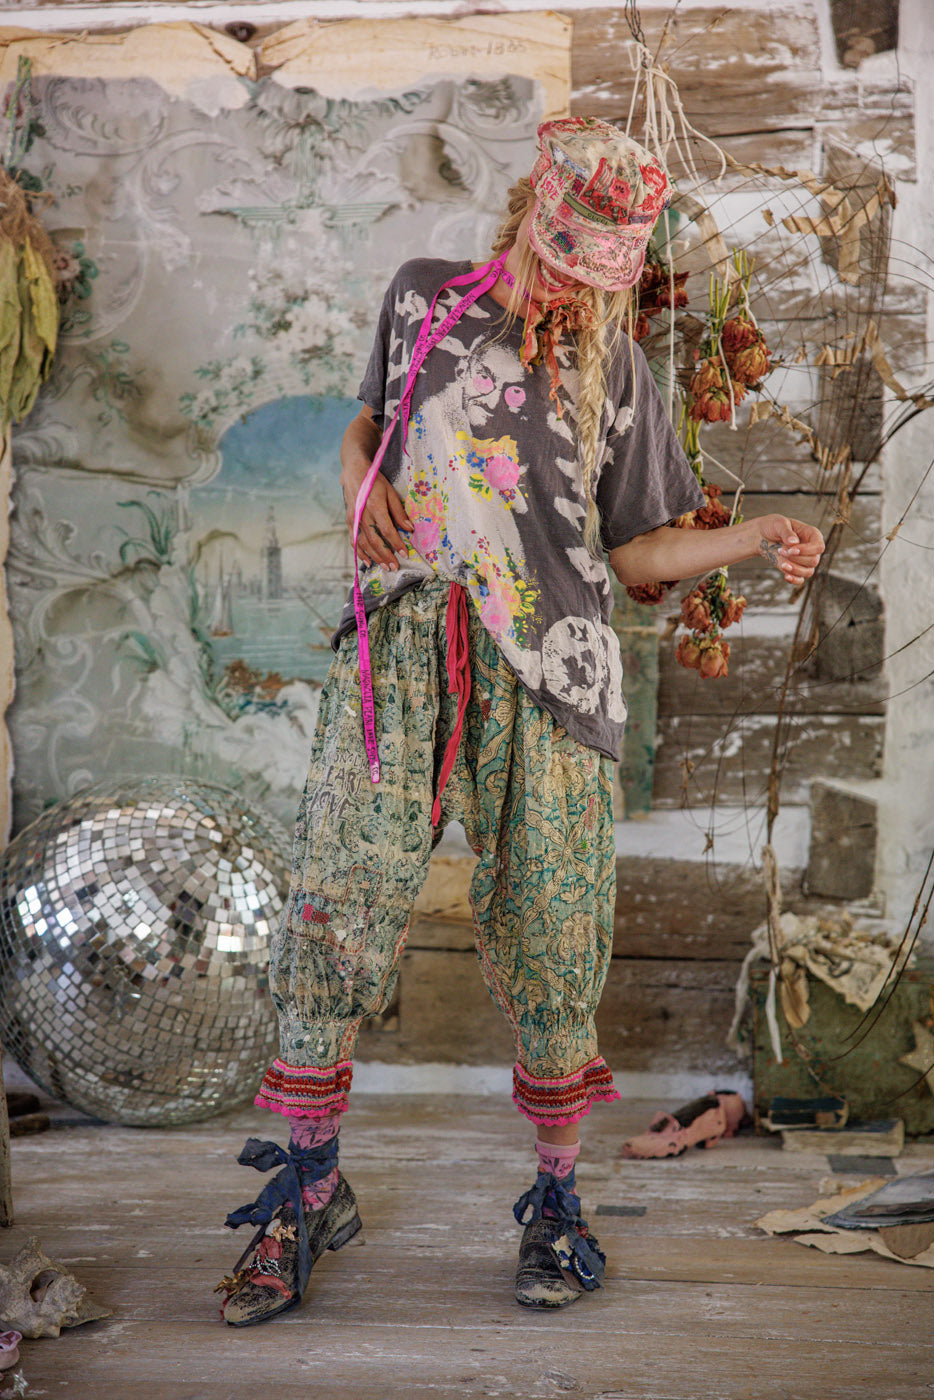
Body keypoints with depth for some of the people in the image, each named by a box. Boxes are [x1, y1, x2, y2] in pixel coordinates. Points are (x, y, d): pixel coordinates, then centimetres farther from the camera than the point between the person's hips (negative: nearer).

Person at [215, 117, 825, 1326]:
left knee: (545, 941, 0)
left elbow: (633, 553, 8)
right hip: (400, 648, 1)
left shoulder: (611, 367, 8)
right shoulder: (423, 298, 11)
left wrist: (758, 539, -7)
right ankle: (309, 1190, 11)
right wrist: (365, 492, 4)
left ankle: (556, 1192, 18)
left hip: (542, 671, -1)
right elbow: (366, 422, 26)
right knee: (331, 908, -5)